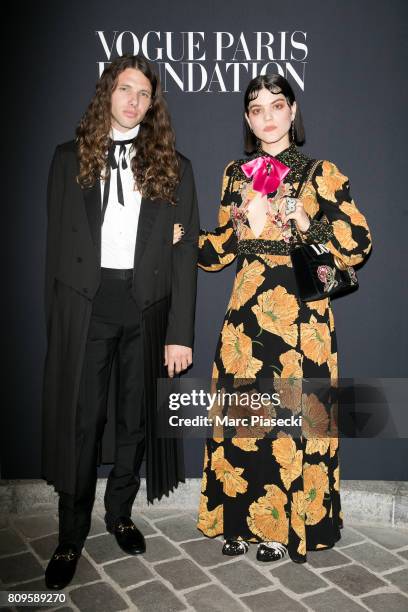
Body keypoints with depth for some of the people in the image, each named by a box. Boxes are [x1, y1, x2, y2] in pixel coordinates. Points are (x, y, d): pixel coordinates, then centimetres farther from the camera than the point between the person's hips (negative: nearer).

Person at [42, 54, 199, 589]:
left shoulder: (174, 167, 7)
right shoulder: (70, 158, 8)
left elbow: (185, 253, 2)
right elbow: (57, 243, 6)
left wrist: (181, 332, -6)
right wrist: (56, 320, -1)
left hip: (147, 306, 1)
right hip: (85, 304, 0)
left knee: (136, 418, 11)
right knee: (81, 420, 2)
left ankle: (120, 513, 33)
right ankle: (72, 535, 20)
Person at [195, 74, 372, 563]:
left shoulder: (321, 172, 1)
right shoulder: (236, 174, 11)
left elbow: (358, 246, -4)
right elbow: (216, 252, 10)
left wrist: (303, 224, -16)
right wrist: (247, 226, -9)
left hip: (302, 315, -3)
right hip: (247, 312, 3)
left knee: (294, 415, 2)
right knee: (242, 414, 6)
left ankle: (288, 524, 22)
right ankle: (244, 520, 25)